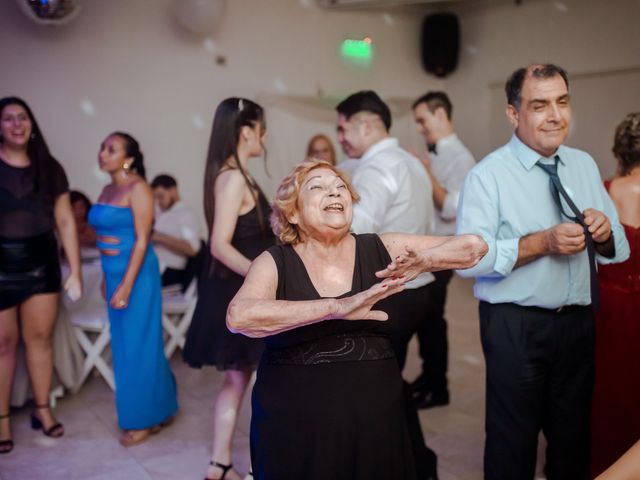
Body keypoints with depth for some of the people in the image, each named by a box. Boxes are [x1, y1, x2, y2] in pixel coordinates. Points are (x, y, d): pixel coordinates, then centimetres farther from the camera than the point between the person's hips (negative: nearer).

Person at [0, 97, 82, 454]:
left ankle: (43, 410, 24)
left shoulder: (49, 168, 4)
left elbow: (65, 221, 4)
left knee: (40, 337, 9)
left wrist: (75, 271, 1)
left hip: (42, 264, 2)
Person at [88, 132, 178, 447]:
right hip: (113, 274, 8)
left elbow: (142, 240, -16)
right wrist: (107, 279, 15)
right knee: (124, 345, 13)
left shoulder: (137, 188, -11)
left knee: (138, 345, 1)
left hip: (136, 274, -8)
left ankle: (145, 419, 14)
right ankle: (156, 410, 27)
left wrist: (126, 286, -20)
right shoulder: (108, 190, 12)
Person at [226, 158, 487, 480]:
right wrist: (336, 307, -31)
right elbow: (238, 316, -28)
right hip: (294, 423, -2)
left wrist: (424, 260, -18)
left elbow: (474, 246, 2)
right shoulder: (274, 263, -7)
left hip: (374, 418, 3)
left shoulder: (380, 249, 0)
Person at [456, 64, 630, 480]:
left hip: (579, 322, 5)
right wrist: (543, 242, -25)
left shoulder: (585, 165, 8)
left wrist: (603, 234, -12)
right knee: (513, 445, 8)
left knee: (574, 438, 20)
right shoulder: (488, 175, -10)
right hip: (515, 326, -5)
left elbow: (619, 250, 10)